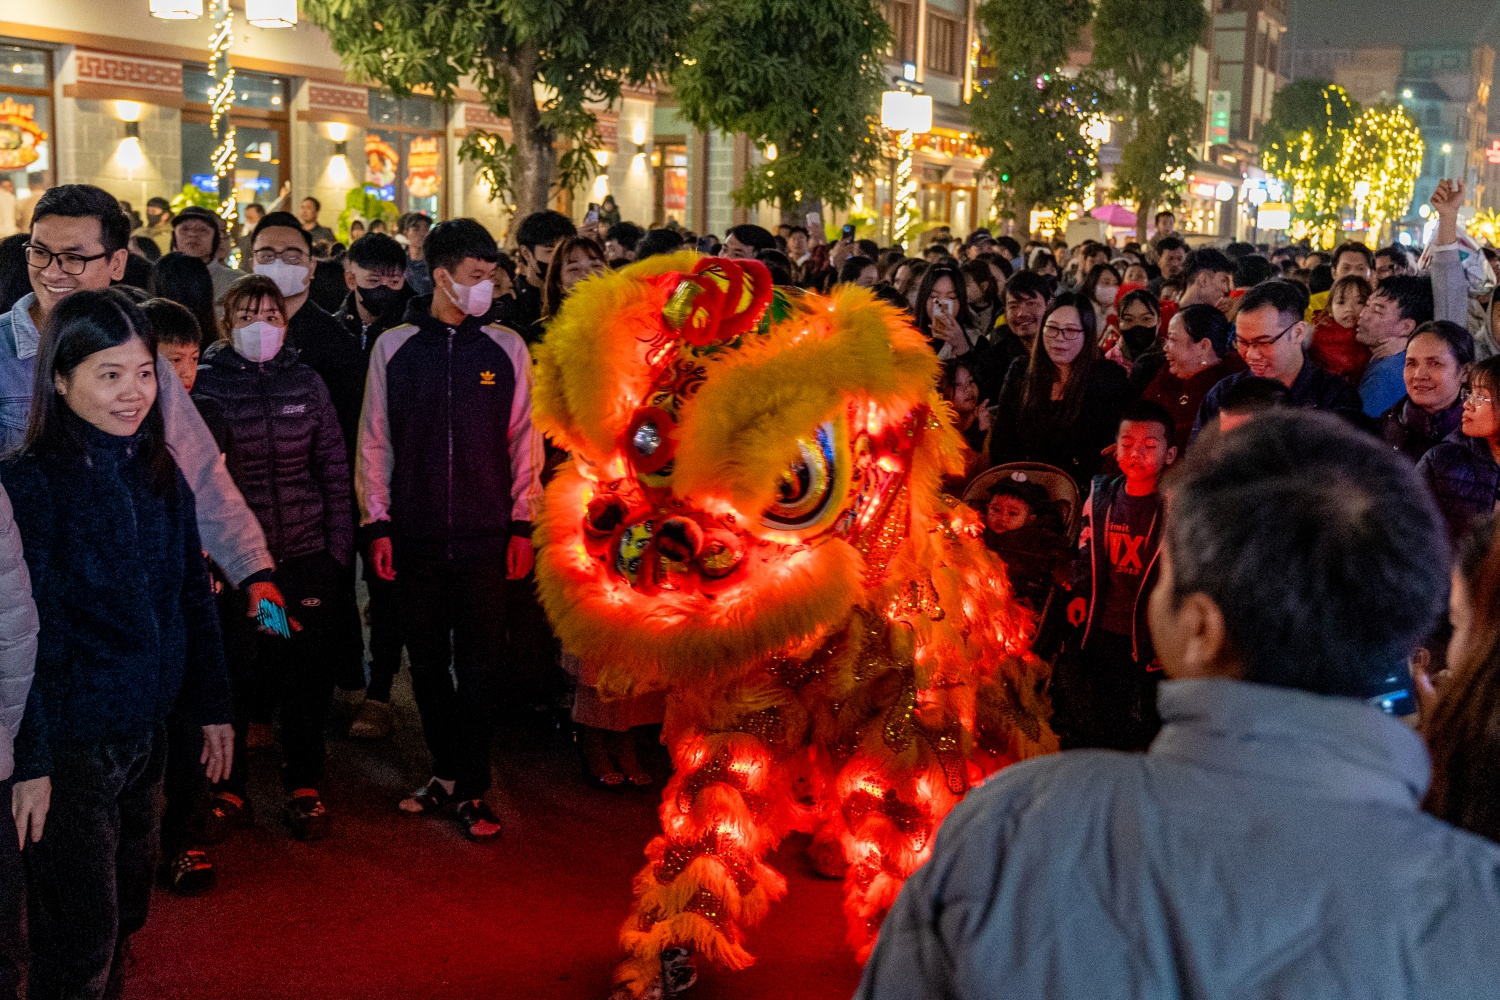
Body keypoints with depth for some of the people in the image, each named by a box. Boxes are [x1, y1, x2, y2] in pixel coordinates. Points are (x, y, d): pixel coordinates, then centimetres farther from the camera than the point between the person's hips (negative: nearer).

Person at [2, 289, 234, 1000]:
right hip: (69, 742, -6)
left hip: (145, 732, 7)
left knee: (126, 917, 20)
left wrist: (213, 705, 14)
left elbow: (193, 601, 13)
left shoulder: (160, 475, 5)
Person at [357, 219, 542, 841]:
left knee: (479, 664, 2)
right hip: (416, 533, 1)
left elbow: (523, 440, 5)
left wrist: (522, 525, 1)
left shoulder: (506, 348, 2)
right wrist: (377, 523, 2)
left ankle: (471, 789, 12)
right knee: (427, 661, 10)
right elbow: (375, 441, 5)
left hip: (485, 534, -1)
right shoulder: (394, 347, 2)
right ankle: (447, 771, 26)